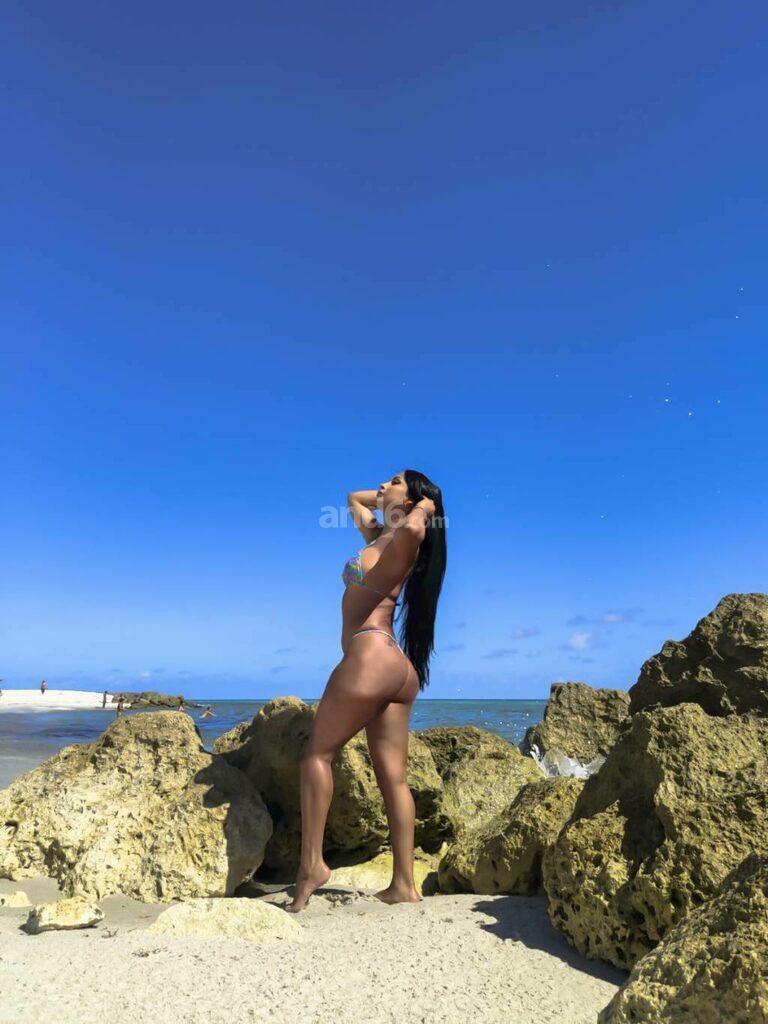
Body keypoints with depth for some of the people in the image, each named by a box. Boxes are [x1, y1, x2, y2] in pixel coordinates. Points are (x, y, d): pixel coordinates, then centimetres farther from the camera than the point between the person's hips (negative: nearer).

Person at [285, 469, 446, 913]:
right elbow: (355, 499, 39)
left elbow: (415, 529, -32)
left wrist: (423, 508, -11)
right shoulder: (381, 536, 21)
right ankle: (404, 885, 11)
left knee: (318, 754, 4)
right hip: (397, 667, 9)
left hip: (371, 656, -9)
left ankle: (311, 864, 9)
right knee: (394, 777, 7)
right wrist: (383, 496, 26)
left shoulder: (400, 539, -4)